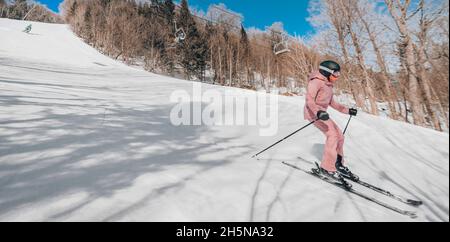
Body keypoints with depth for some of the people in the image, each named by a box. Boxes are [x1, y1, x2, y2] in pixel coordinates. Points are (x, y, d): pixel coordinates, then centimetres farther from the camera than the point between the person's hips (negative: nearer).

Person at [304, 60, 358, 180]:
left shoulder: (329, 85, 18)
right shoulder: (316, 81, -12)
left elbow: (332, 102, 26)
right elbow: (309, 100, -24)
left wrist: (347, 110, 22)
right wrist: (318, 112, -40)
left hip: (322, 114, 10)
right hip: (313, 113, -9)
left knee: (339, 136, 6)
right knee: (332, 134, -21)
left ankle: (338, 164, 20)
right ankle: (327, 167, -16)